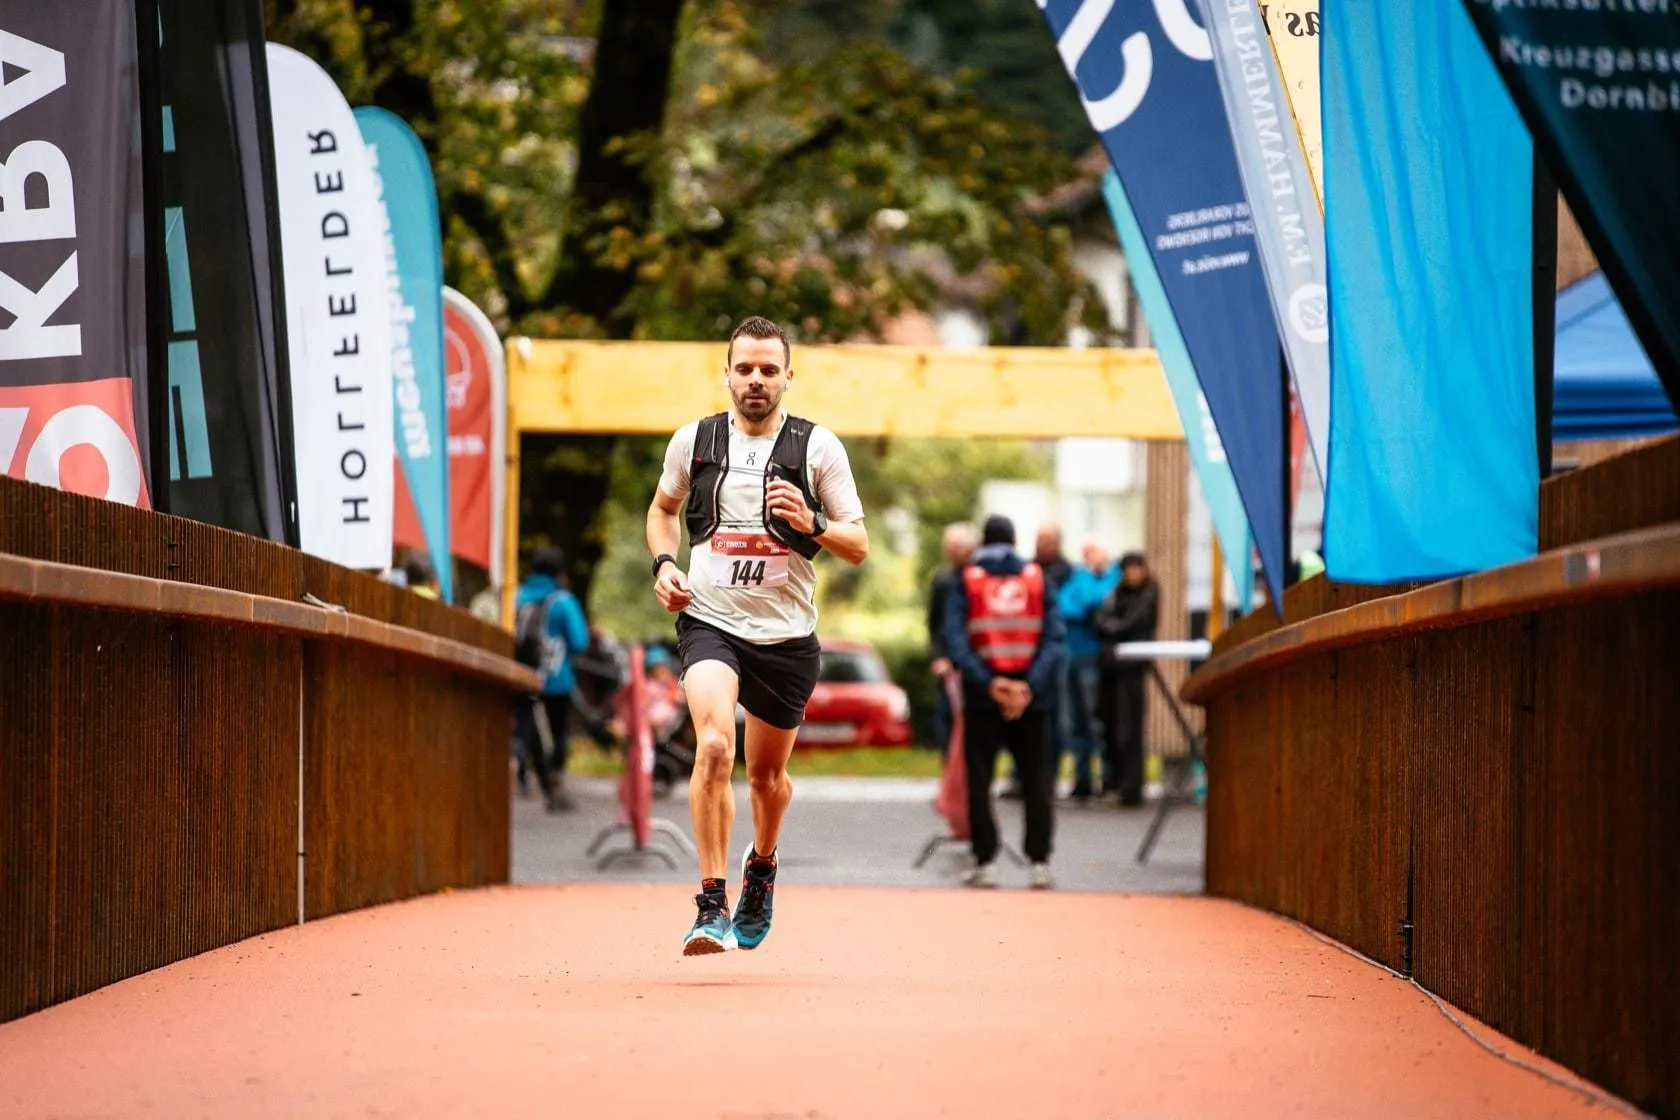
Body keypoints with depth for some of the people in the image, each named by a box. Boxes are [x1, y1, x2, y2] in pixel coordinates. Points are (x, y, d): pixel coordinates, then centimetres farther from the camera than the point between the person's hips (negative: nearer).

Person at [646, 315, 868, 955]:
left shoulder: (818, 448, -3)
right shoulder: (693, 441, 2)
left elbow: (859, 546, -1)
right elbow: (663, 507, 21)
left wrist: (811, 524, -20)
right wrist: (664, 563, 3)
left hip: (786, 633, 1)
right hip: (709, 621, -1)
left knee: (767, 774, 14)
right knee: (714, 745, -25)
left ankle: (761, 866, 47)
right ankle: (712, 907, -21)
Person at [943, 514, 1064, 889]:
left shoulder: (967, 582, 1)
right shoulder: (1038, 580, 5)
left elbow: (955, 643, -12)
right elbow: (1054, 638, -7)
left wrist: (988, 683, -16)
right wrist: (1031, 686, -14)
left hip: (982, 699, -1)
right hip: (1030, 698, 1)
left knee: (978, 781, 6)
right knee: (1035, 780, 8)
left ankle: (984, 862, 2)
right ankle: (1040, 862, 3)